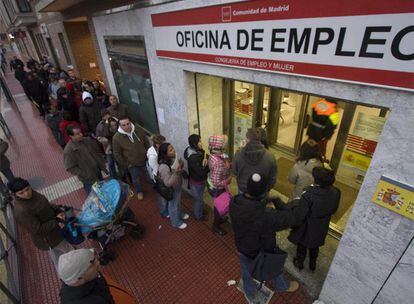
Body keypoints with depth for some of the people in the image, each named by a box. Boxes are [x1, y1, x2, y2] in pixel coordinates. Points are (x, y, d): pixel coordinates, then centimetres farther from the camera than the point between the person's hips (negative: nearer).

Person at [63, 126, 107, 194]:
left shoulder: (87, 140, -8)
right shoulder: (68, 151, -24)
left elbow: (98, 151, 5)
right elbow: (70, 168, -18)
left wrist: (103, 166, 3)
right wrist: (85, 175, -20)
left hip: (98, 171, 5)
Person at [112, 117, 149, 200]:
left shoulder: (138, 129, -14)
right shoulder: (116, 137, -22)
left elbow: (146, 142, 1)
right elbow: (117, 154, -11)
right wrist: (126, 164, -9)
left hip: (144, 159, 2)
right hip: (132, 163, -2)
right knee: (135, 179, 19)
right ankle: (139, 191, 49)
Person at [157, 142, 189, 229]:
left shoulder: (172, 158, -12)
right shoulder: (164, 167, -37)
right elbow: (168, 183, -33)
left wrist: (180, 166, -16)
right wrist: (176, 172, -44)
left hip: (177, 186, 7)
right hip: (172, 190, -7)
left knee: (178, 202, 31)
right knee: (173, 205, 19)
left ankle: (179, 214, 59)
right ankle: (176, 222, 44)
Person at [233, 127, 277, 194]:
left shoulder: (238, 154, -21)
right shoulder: (270, 157, -21)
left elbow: (234, 172, -5)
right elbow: (272, 178, -10)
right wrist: (268, 188, 8)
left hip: (243, 189, 0)